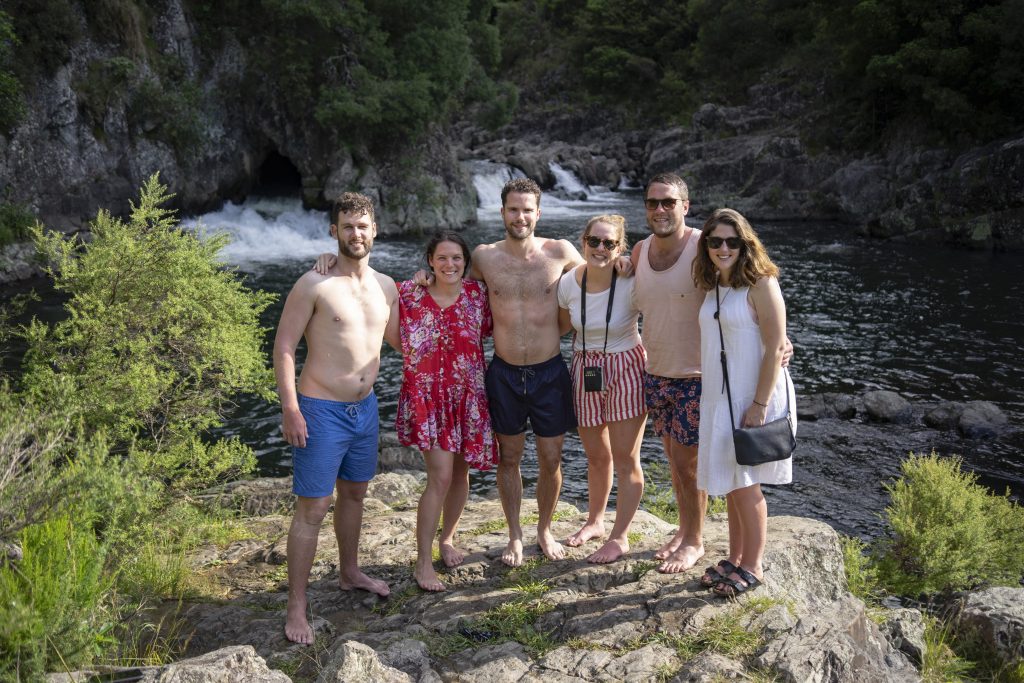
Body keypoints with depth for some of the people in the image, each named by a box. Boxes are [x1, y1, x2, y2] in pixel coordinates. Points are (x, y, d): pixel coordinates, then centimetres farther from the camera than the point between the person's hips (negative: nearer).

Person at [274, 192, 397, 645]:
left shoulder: (386, 286, 6)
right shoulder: (314, 285, -13)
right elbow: (283, 347, -13)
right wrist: (290, 409, -18)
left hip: (366, 407, 7)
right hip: (321, 411, -6)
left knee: (354, 492, 21)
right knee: (313, 507, -3)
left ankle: (349, 573, 42)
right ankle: (296, 607, 10)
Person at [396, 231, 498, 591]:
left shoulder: (477, 292, 0)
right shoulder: (410, 294, -8)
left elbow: (489, 328, 17)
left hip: (469, 395, 4)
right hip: (428, 395, -4)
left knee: (461, 471, 13)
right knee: (441, 476, -10)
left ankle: (447, 538, 37)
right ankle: (423, 562, 4)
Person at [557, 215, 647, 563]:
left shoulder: (631, 283, -19)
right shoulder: (568, 282, -7)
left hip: (626, 368, -4)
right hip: (585, 370, 4)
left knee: (624, 458, 3)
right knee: (596, 455, 18)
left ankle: (620, 537, 19)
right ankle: (595, 521, 39)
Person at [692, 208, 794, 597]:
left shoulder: (761, 285, -14)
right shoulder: (712, 287, 9)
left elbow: (775, 348, -17)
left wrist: (759, 404, -20)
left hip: (753, 399, -7)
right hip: (719, 398, 7)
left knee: (745, 484, 1)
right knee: (729, 482, 14)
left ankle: (752, 568, 16)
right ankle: (735, 559, 28)